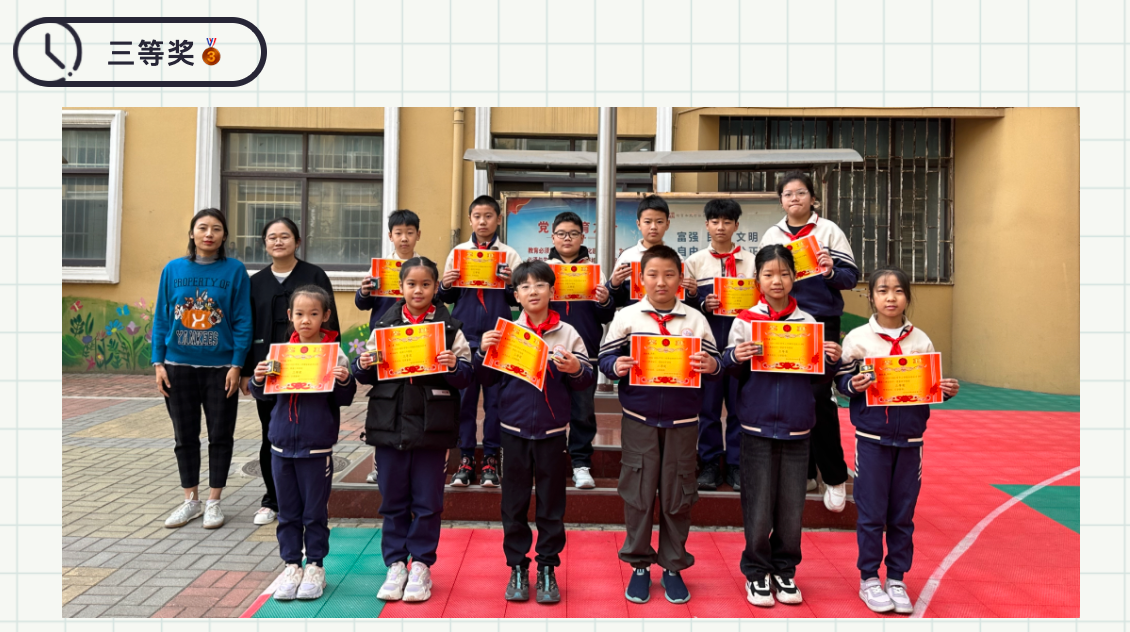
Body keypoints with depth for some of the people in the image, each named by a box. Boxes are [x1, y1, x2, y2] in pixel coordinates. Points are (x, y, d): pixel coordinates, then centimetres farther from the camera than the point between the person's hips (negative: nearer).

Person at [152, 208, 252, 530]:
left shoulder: (235, 270, -4)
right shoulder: (173, 269, 3)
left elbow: (242, 322, -5)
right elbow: (161, 318, 5)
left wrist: (237, 364, -10)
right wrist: (158, 362, 0)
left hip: (220, 367, -2)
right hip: (178, 367, 2)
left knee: (220, 435, 7)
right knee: (185, 436, 11)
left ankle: (213, 501, 21)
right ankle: (191, 500, 26)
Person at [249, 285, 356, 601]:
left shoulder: (335, 354, -7)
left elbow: (344, 399, -5)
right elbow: (265, 396, 11)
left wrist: (345, 381, -24)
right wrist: (258, 381, -8)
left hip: (317, 447, -3)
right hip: (282, 444, 4)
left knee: (315, 511, 8)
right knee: (287, 511, 13)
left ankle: (315, 566, 22)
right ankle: (291, 565, 26)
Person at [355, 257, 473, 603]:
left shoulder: (450, 327, 2)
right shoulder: (384, 324, 7)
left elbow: (466, 376, 0)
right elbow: (367, 375, 11)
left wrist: (454, 366, -20)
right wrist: (363, 365, -10)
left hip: (432, 426, -2)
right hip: (390, 422, 2)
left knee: (427, 501, 7)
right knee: (393, 500, 10)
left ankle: (420, 565, 21)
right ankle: (395, 565, 23)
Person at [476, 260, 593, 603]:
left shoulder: (567, 334, 0)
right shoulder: (505, 332, 2)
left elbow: (586, 380, 1)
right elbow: (488, 378, 6)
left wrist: (575, 369, -20)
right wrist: (484, 352, -11)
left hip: (552, 431, -1)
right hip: (514, 429, 1)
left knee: (551, 504, 8)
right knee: (514, 502, 9)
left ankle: (547, 568, 22)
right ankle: (517, 568, 23)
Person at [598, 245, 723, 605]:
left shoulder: (696, 320, 5)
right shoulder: (626, 318, 2)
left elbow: (715, 366, 6)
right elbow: (605, 358, 2)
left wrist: (711, 366, -16)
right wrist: (617, 366, -19)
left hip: (682, 421, 1)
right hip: (638, 420, -1)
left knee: (677, 495, 7)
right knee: (638, 492, 5)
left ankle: (673, 567, 22)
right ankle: (639, 565, 20)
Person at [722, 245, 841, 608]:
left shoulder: (808, 323, 6)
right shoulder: (745, 322, 1)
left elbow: (818, 376, 11)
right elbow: (735, 374, 5)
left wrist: (832, 361, -8)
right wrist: (734, 357, -15)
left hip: (797, 427, 2)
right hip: (758, 424, -2)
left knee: (792, 506, 8)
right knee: (759, 506, 3)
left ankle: (784, 570, 25)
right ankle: (756, 572, 20)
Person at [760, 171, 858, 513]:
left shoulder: (829, 230, 3)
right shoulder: (772, 235, 13)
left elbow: (851, 276, -1)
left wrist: (831, 272, -20)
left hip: (821, 321, -3)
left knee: (819, 397, -7)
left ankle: (834, 477, 6)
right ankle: (803, 472, 18)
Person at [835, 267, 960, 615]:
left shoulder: (921, 340, 5)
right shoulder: (858, 338, -3)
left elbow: (933, 386, 11)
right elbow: (842, 380, 0)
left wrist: (947, 390, -9)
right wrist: (853, 385, -21)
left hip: (910, 438, 3)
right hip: (872, 438, -2)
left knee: (903, 514, 10)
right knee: (871, 513, 3)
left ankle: (896, 579, 24)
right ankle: (868, 579, 18)